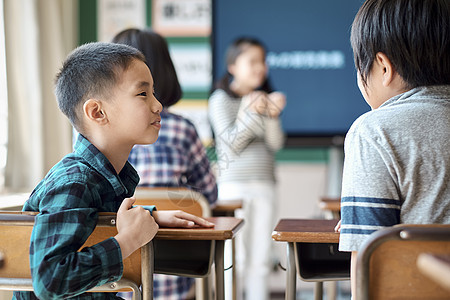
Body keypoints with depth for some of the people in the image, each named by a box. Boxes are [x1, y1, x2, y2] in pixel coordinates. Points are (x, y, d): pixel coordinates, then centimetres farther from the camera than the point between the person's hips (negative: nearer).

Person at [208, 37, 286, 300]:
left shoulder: (265, 99, 12)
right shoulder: (221, 100, -3)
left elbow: (275, 144, 3)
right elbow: (231, 144, -12)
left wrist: (272, 115, -15)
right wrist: (252, 112, -22)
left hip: (264, 185, 5)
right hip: (233, 186, -5)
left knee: (261, 257, 7)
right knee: (235, 257, -5)